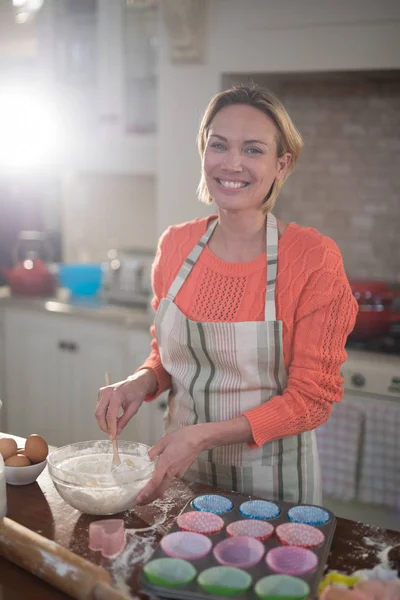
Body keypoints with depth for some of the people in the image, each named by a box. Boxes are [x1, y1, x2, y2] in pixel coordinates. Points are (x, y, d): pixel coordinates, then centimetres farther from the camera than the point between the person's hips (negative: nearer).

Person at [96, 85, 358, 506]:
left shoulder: (314, 259, -19)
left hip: (270, 479, -4)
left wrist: (205, 435, -25)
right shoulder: (175, 245, -5)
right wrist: (142, 382, -12)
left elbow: (312, 399, -16)